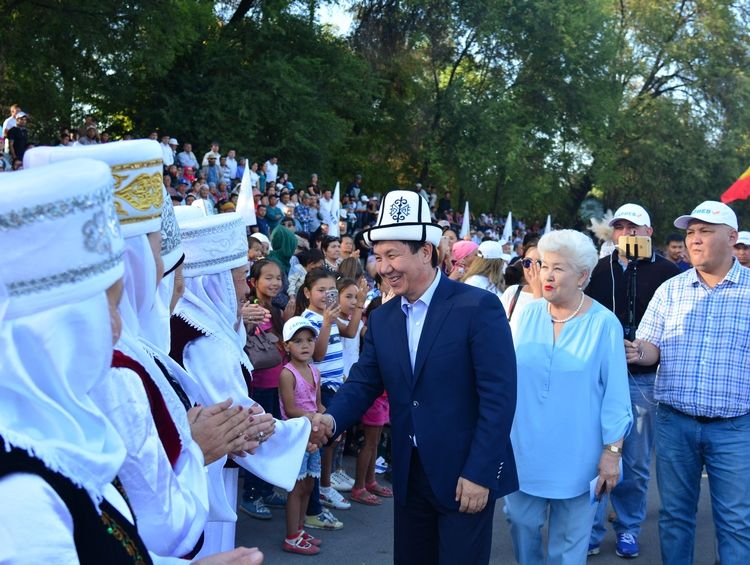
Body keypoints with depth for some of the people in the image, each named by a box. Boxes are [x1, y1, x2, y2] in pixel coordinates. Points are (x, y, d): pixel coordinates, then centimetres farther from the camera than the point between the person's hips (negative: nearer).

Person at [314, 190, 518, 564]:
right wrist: (331, 419, -16)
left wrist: (479, 472, -19)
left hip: (466, 474, -6)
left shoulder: (478, 307, -14)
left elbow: (498, 395, -16)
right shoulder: (382, 318, 6)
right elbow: (363, 382, 5)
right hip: (409, 474, 6)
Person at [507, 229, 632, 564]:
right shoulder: (528, 315, 0)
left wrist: (612, 451, -10)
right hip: (525, 448, 3)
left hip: (576, 454, -3)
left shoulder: (603, 323, -9)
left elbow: (615, 393, -8)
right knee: (520, 522, 10)